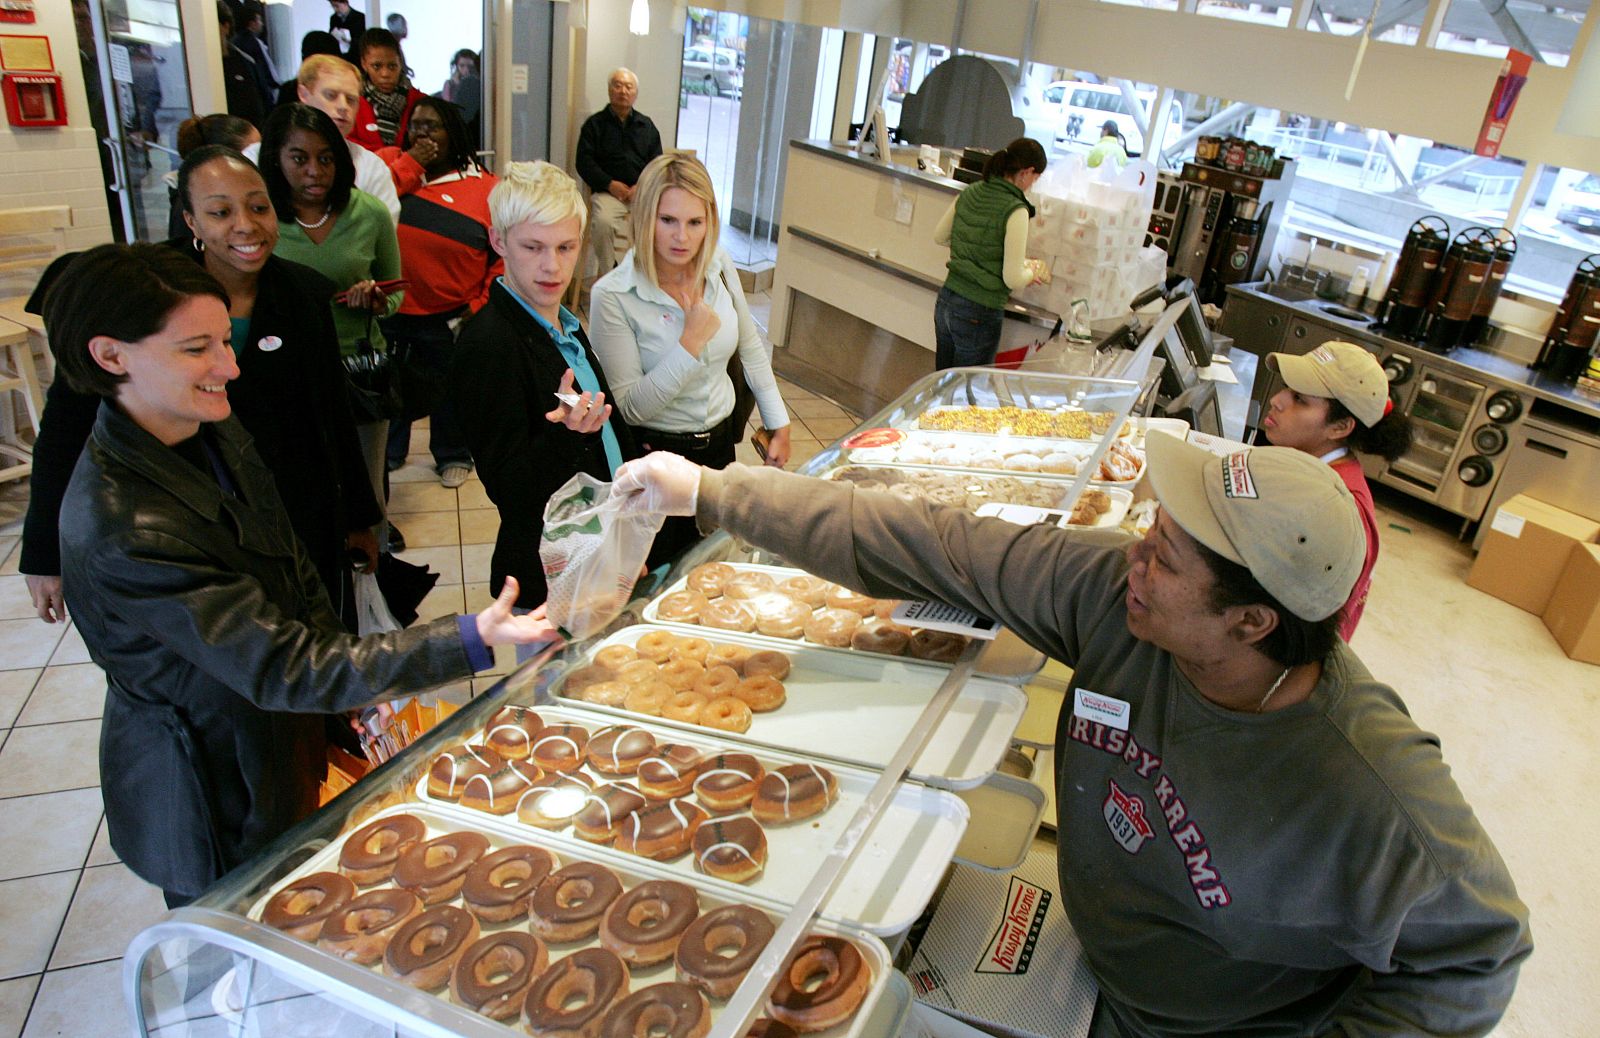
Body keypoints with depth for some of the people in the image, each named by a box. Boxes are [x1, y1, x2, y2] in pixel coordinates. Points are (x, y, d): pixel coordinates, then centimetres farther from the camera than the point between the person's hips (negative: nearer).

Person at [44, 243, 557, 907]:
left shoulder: (213, 432, -6)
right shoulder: (122, 528, -33)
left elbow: (292, 571, 7)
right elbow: (279, 670, -33)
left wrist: (354, 687, 4)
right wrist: (473, 640, -39)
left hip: (285, 736, 7)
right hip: (218, 793, -7)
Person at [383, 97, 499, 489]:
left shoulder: (485, 188, -3)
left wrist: (481, 305, -9)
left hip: (447, 319, -3)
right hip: (387, 311, 3)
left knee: (448, 390, 15)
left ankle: (453, 455, 37)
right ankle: (388, 452, 43)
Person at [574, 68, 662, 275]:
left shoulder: (647, 126, 18)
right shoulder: (594, 124, 11)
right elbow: (584, 162, 3)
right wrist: (610, 184, -11)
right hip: (607, 191, -2)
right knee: (603, 222, -34)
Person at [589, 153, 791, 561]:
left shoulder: (719, 266, -7)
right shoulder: (612, 296, -22)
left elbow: (751, 347, 8)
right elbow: (630, 407, -22)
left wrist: (778, 423, 11)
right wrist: (691, 344, -28)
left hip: (720, 441, 5)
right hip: (654, 453, -5)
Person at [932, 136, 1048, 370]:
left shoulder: (969, 193, 2)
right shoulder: (1015, 211, -18)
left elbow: (939, 236, 17)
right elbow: (1013, 279, -18)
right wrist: (1032, 272, 3)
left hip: (945, 301, 7)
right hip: (978, 315, -7)